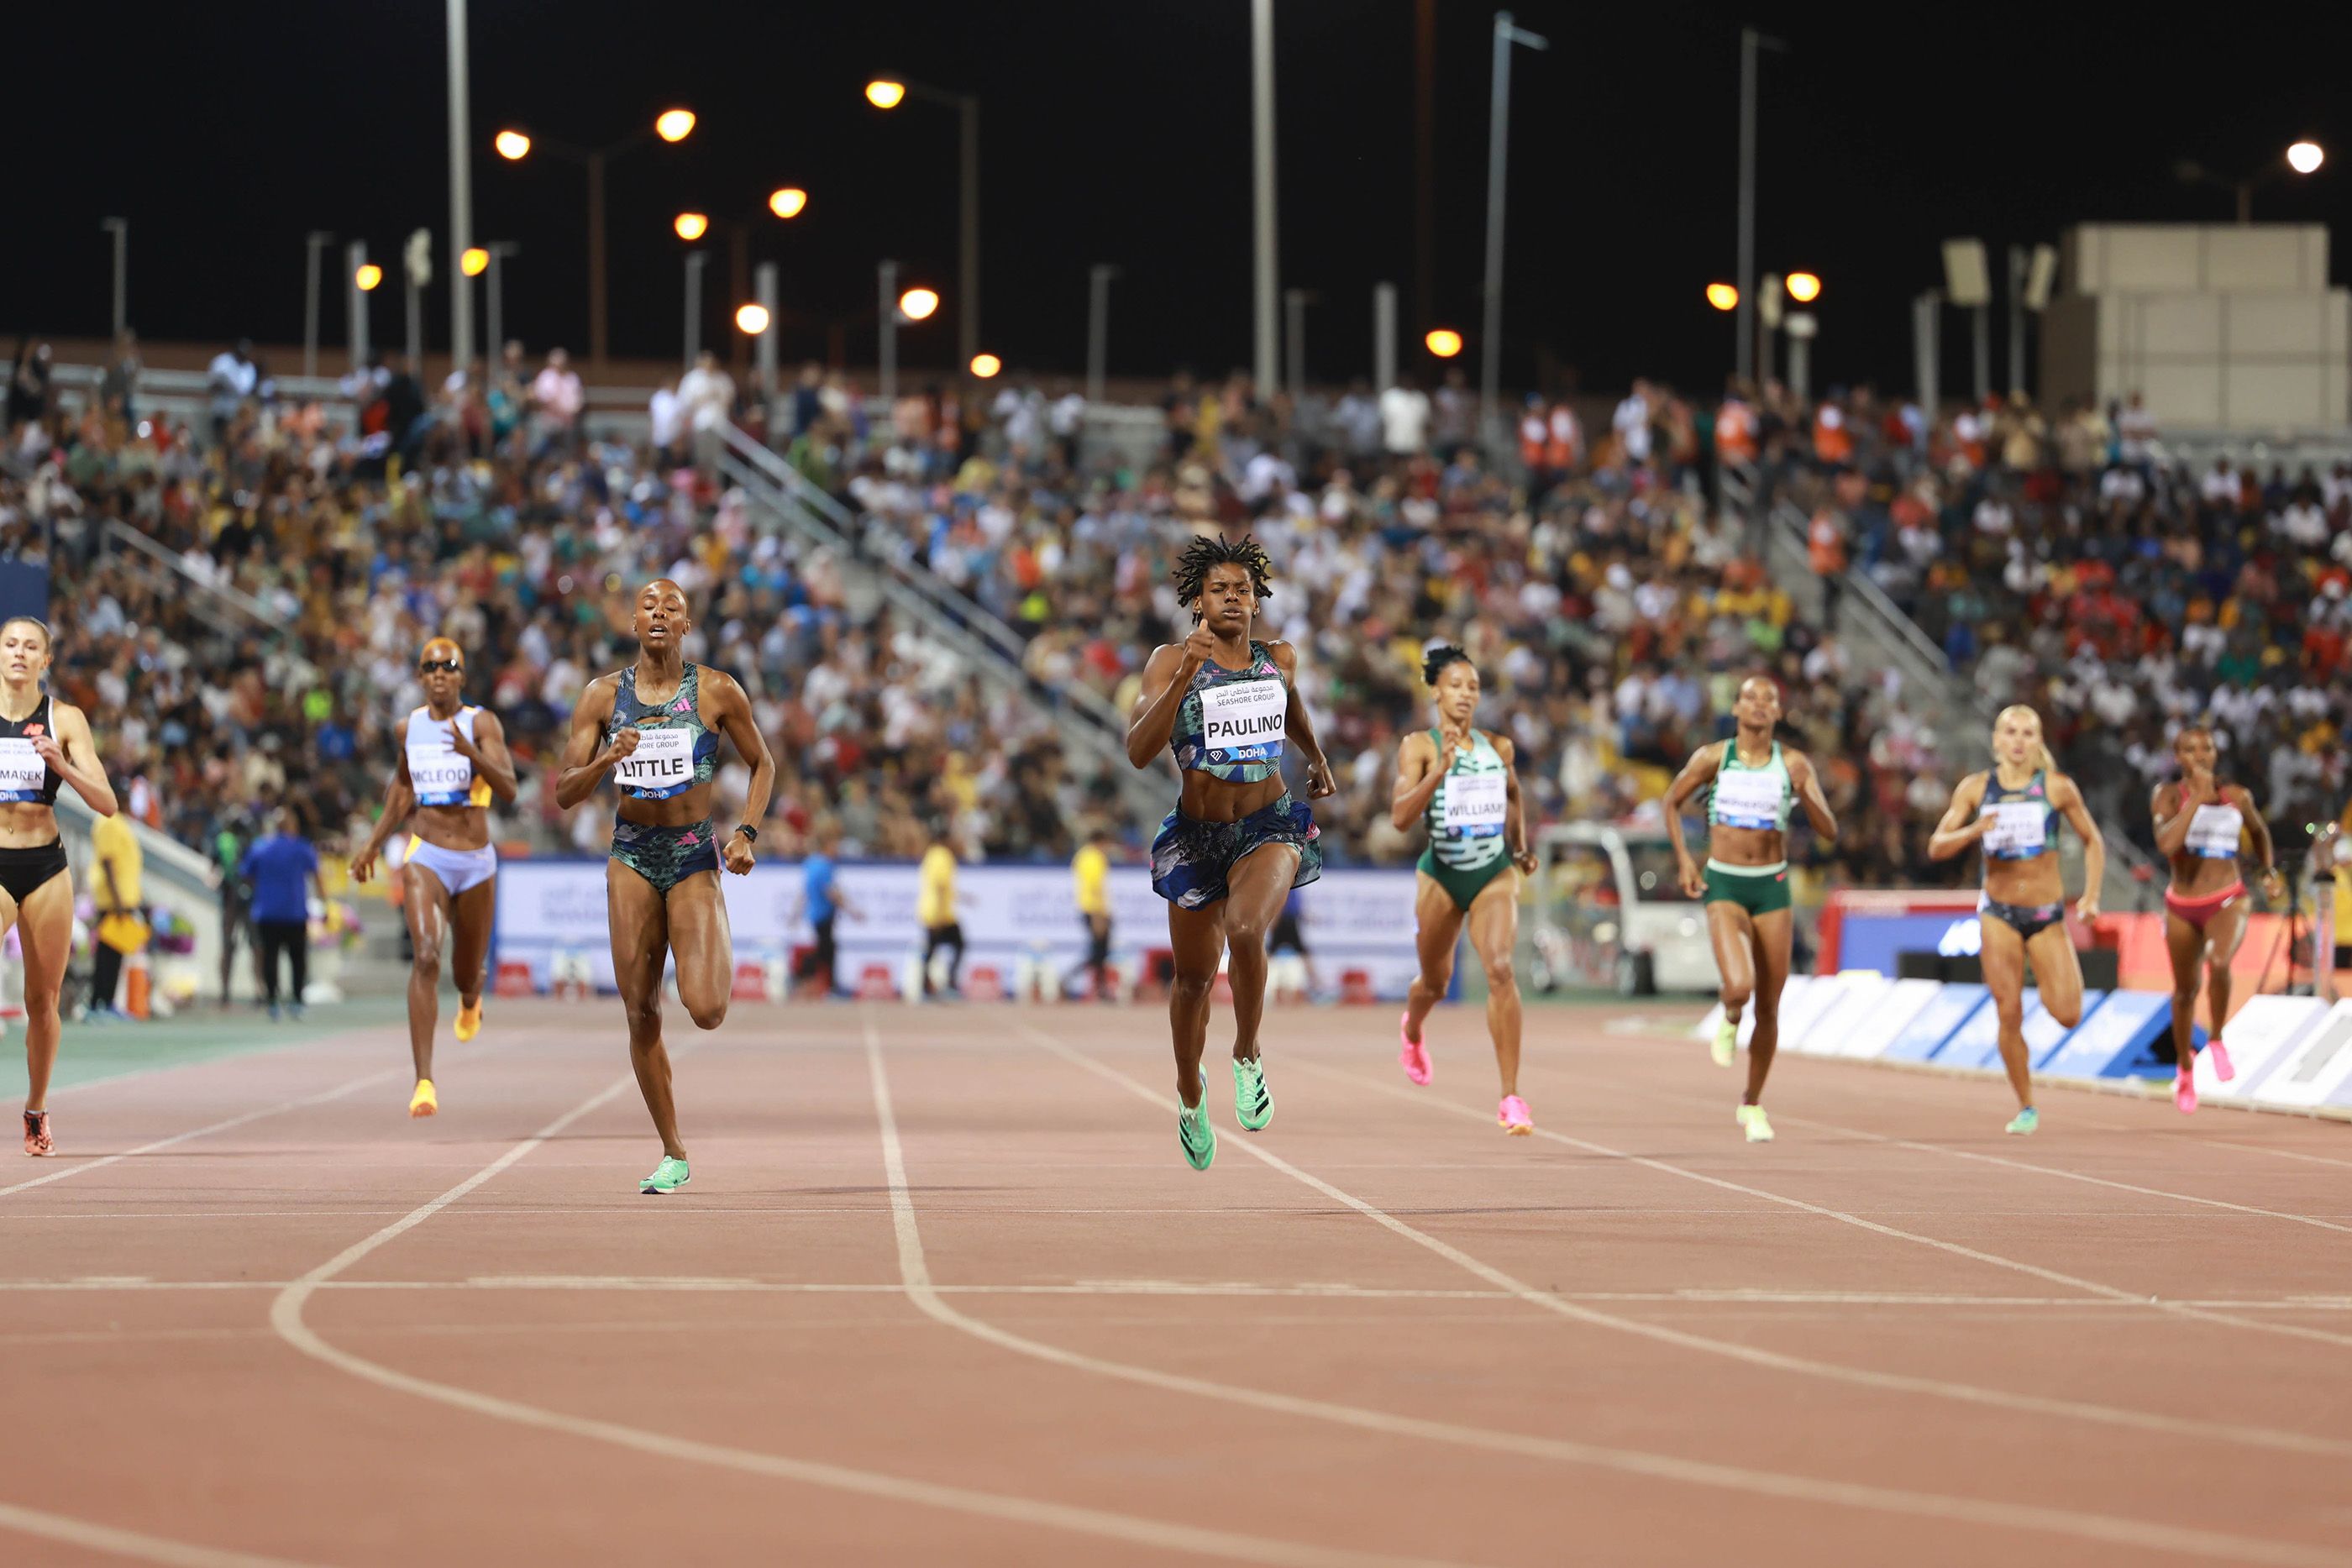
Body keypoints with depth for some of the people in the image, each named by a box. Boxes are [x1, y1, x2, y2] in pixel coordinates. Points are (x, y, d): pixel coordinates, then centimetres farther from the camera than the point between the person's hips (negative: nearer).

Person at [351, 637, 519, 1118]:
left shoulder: (482, 724, -7)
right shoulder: (410, 727, 4)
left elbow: (509, 789, -20)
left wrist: (472, 753, -36)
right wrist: (374, 843, 20)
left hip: (476, 862, 0)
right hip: (426, 858, 0)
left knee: (468, 970, 15)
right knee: (425, 957, -22)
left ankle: (470, 1000, 58)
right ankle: (424, 1082, -28)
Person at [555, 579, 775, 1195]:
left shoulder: (716, 691, -3)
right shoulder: (603, 695, 1)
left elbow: (763, 764, 11)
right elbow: (564, 793, 0)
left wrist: (747, 833, -3)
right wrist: (606, 761, -19)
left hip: (694, 855, -2)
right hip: (632, 857, 2)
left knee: (705, 1011, -17)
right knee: (642, 1017, 0)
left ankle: (721, 957, 21)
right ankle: (674, 1156, 13)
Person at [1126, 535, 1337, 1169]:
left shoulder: (1280, 659, 1)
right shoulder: (1171, 661, -10)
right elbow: (1139, 750, -23)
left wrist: (1318, 761, 38)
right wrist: (1185, 675, -31)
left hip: (1271, 827, 0)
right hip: (1197, 833, 0)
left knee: (1246, 929, -31)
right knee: (1195, 976, 12)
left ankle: (1247, 1056, -8)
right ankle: (1190, 1091, 40)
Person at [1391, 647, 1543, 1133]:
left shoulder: (1499, 747, 3)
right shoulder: (1419, 746, -9)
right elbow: (1400, 817, -20)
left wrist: (1521, 847, 21)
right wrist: (1440, 771, -30)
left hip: (1495, 874, 1)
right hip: (1441, 876, -1)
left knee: (1501, 969, -21)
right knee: (1435, 980, 17)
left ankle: (1511, 1098, -24)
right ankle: (1412, 1030, 58)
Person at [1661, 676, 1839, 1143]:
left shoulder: (1794, 765, -2)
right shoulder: (1712, 758, -2)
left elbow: (1830, 832, -4)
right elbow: (1672, 802, 13)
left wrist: (1806, 793, -22)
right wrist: (1683, 859, 3)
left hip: (1772, 888, 2)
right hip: (1724, 886, -2)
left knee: (1768, 1008, 5)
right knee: (1739, 987, -25)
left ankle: (1752, 1105, 24)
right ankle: (1729, 1023, 14)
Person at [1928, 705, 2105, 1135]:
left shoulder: (2058, 788, -3)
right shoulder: (1975, 788, 0)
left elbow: (2093, 841, 9)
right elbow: (1937, 847, -2)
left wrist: (2091, 896, -2)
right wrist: (1973, 831, -22)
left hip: (2047, 914, 0)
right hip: (1999, 912, 0)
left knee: (2068, 1015, -10)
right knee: (2010, 1015, -6)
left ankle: (2051, 984, 28)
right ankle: (2026, 1108, 9)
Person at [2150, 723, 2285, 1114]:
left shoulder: (2237, 797, 1)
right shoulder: (2168, 795, -7)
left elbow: (2259, 832, 23)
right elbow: (2167, 843, -25)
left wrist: (2271, 873, 11)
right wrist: (2197, 797, -22)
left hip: (2227, 901, -1)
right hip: (2182, 906, 1)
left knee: (2219, 962, -32)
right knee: (2186, 991, 14)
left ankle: (2217, 1042, -8)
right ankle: (2185, 1069, 40)